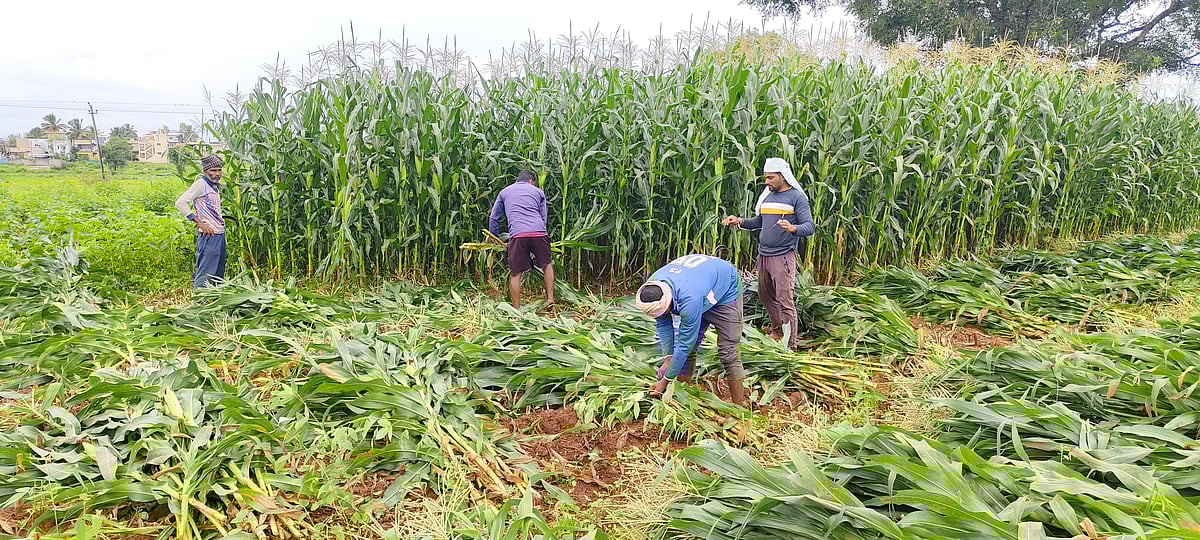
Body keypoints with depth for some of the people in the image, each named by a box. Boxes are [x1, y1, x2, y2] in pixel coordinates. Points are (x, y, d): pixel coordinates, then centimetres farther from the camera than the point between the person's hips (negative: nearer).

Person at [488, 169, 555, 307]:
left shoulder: (504, 192, 26)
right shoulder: (538, 191, 24)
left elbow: (493, 218, 26)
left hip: (517, 235, -1)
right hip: (539, 233, 1)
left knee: (515, 274, 4)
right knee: (547, 264, 22)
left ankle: (516, 310, 3)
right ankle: (550, 298, 18)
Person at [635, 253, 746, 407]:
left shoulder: (690, 300, -45)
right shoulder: (652, 287, -23)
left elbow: (685, 344, -36)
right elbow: (663, 325, -9)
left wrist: (666, 380, -29)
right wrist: (668, 357, -16)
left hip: (726, 292, -7)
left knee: (727, 353, -12)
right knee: (688, 348, 0)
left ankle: (739, 409, -5)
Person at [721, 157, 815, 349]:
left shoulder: (796, 197, -6)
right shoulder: (767, 196, 15)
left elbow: (810, 226, -12)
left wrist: (793, 228, -33)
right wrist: (740, 221, 7)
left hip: (783, 256, -7)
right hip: (763, 255, 8)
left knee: (785, 301, -9)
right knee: (765, 296, 18)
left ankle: (789, 345, -4)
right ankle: (776, 330, 38)